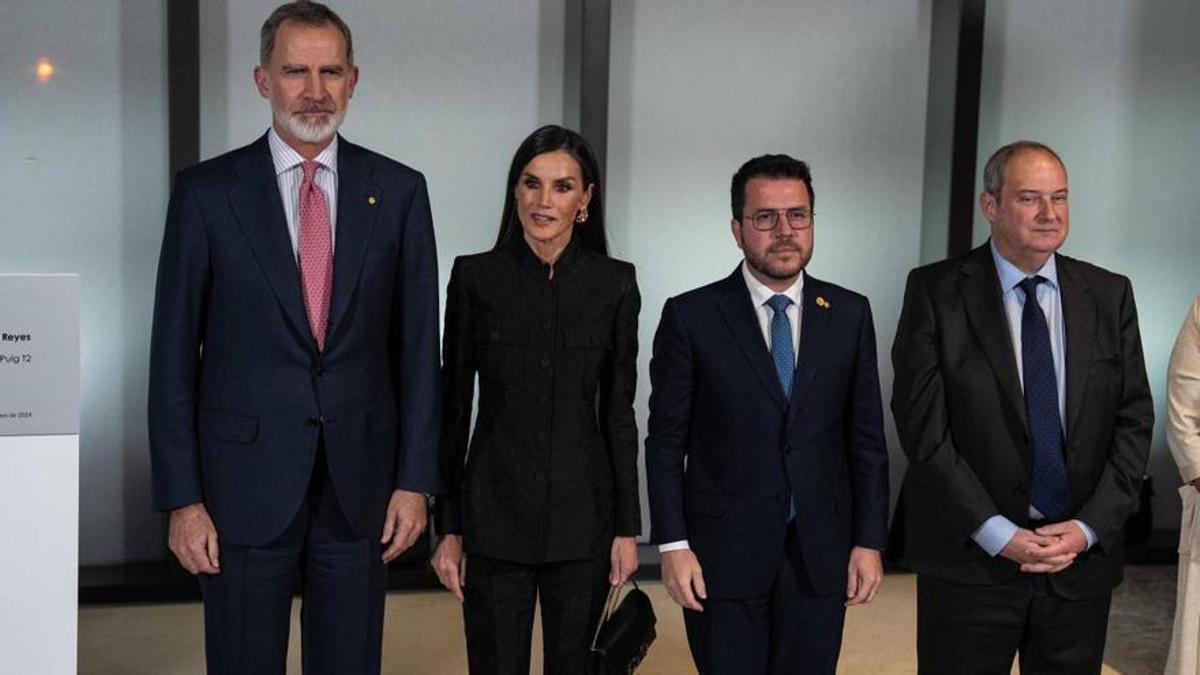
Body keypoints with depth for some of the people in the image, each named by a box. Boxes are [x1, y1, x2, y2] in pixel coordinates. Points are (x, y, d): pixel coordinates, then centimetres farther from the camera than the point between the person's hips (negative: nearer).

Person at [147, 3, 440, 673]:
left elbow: (418, 345, 4)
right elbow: (174, 351, -1)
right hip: (245, 483, -1)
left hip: (360, 483, 2)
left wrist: (416, 479, 0)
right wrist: (181, 497, -5)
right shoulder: (206, 191, -1)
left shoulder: (399, 190, 3)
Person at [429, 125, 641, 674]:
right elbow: (452, 407, 0)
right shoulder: (476, 276, -3)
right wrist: (448, 527, -1)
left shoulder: (615, 283, 0)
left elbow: (618, 409, 3)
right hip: (495, 510, -1)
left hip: (582, 511, 1)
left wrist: (627, 526, 2)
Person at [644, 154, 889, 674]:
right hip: (722, 553, -2)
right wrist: (673, 545, -8)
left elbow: (867, 437, 6)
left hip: (820, 554, 2)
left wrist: (870, 540, 2)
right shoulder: (691, 316, -4)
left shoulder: (850, 314, 4)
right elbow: (666, 441, -3)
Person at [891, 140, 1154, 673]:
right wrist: (996, 533, -14)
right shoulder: (935, 291, -5)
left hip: (1084, 554, 3)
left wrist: (1089, 527, -8)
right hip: (970, 558, -3)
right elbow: (922, 424, -10)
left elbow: (1134, 420, 4)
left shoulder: (1110, 294, 5)